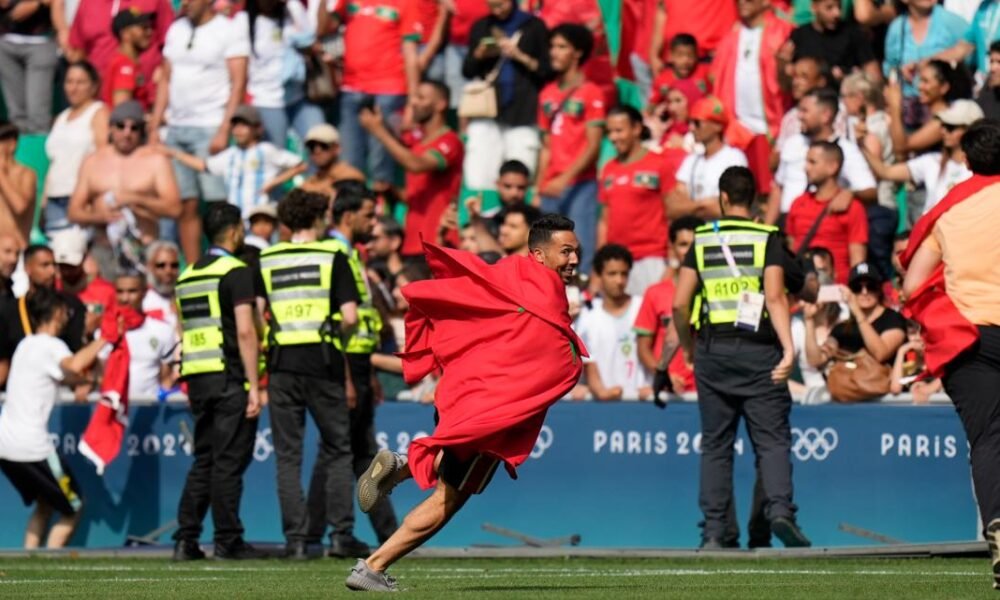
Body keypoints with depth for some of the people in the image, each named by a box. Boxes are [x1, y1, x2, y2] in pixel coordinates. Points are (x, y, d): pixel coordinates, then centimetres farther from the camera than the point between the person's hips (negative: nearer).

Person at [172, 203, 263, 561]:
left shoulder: (187, 276, 16)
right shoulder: (235, 272, -8)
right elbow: (245, 331, -15)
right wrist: (254, 386, -15)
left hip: (197, 380, 7)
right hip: (230, 377, -7)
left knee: (203, 461, 10)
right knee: (229, 461, -3)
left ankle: (186, 540, 4)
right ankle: (227, 541, -2)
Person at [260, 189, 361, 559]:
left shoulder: (264, 261, 7)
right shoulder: (332, 256, 1)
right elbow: (350, 317, -7)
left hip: (282, 364, 2)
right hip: (323, 363, -1)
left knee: (288, 456, 5)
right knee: (338, 450, 9)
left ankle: (295, 538, 0)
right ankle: (342, 534, 4)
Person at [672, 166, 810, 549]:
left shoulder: (702, 240, 6)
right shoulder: (767, 238, 0)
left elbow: (680, 302, 2)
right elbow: (775, 296, -13)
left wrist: (687, 346, 16)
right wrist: (788, 348, -18)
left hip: (713, 349, 2)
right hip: (758, 349, -2)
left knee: (715, 444, 7)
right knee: (772, 439, -2)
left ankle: (714, 530, 3)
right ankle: (780, 510, -23)